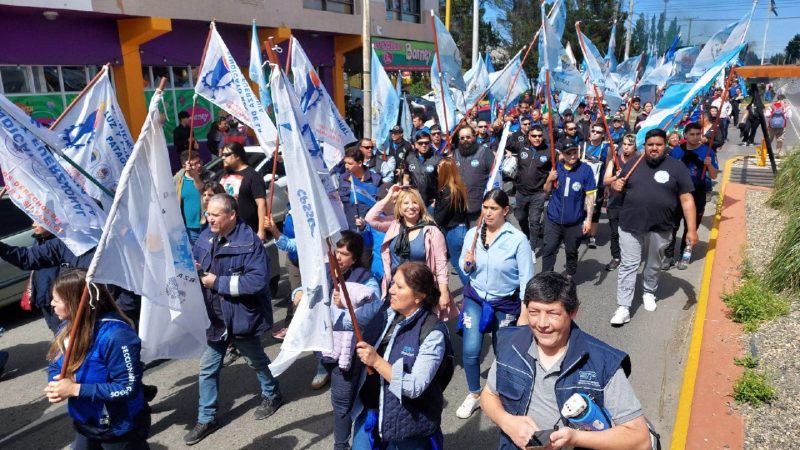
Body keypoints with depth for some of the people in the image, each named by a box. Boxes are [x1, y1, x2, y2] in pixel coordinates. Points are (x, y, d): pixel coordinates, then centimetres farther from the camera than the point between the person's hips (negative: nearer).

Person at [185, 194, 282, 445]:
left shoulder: (249, 242, -23)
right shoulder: (205, 237, -2)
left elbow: (258, 280, -30)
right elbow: (195, 265, 14)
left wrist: (218, 282, -25)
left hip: (242, 316, -5)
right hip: (214, 317, 6)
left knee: (255, 361, 18)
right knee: (208, 368, 12)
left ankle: (271, 395, 45)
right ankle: (206, 418, 29)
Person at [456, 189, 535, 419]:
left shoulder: (517, 238, -16)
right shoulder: (472, 233, -6)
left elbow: (526, 278, -11)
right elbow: (464, 268, 7)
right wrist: (467, 264, -17)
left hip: (506, 303, -2)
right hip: (475, 298, 2)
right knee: (470, 350, -6)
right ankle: (474, 395, 19)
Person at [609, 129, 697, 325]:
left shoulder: (677, 167, -4)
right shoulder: (632, 164, 4)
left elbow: (686, 199, -5)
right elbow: (617, 184, 17)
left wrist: (692, 229, -10)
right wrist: (615, 184, -9)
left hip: (660, 228, -1)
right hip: (630, 224, 1)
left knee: (654, 265, 18)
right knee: (628, 266, 1)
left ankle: (649, 292, 42)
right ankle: (623, 307, 3)